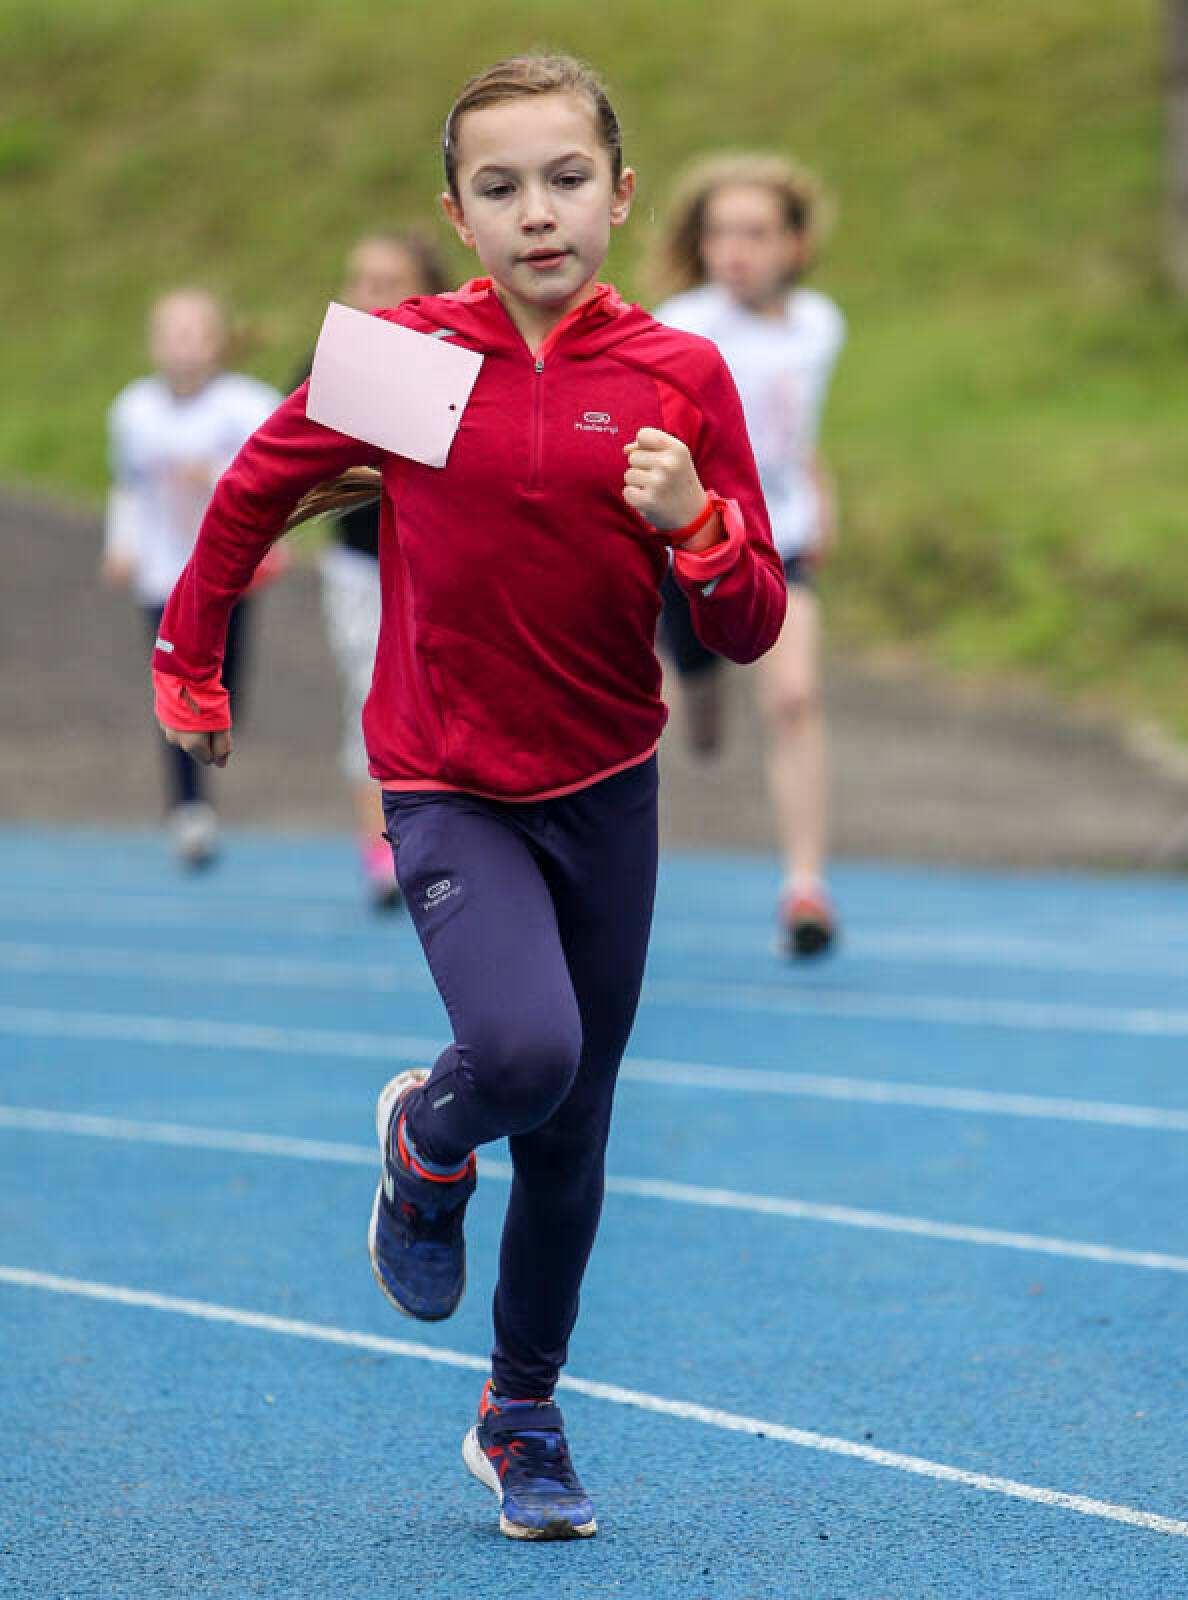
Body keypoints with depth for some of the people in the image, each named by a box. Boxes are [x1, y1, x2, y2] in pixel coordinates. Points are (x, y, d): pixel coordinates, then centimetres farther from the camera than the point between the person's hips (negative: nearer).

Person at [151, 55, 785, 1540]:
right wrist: (189, 668, 15)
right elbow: (253, 488, 9)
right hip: (449, 791, -2)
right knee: (523, 1051, -28)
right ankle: (424, 1143, 10)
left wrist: (695, 525, -22)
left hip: (607, 792, 2)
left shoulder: (680, 376, -5)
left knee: (573, 1140, 10)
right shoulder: (405, 355, -8)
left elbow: (751, 633, -2)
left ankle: (521, 1420, 33)